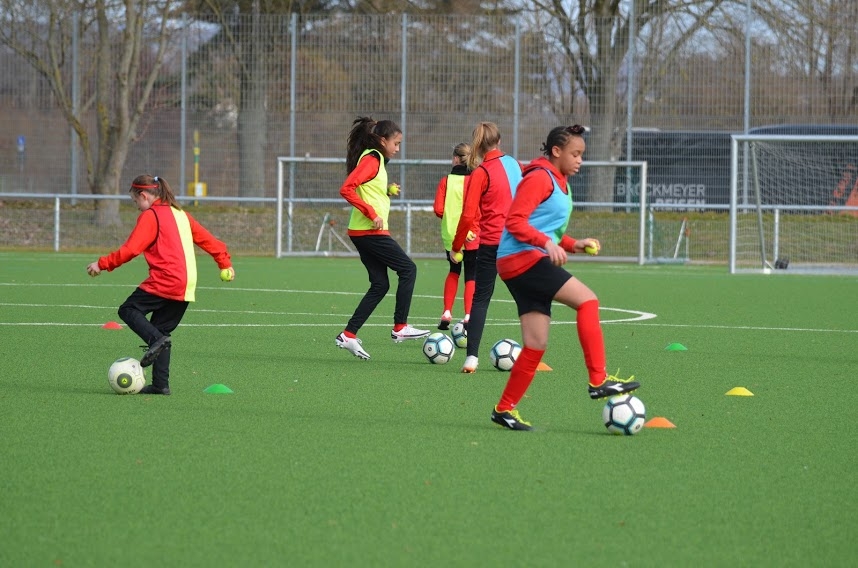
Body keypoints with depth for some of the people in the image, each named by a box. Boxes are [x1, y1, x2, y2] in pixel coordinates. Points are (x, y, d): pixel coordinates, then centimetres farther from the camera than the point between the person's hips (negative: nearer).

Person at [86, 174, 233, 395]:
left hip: (165, 281, -8)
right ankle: (161, 384, 3)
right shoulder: (181, 214, 20)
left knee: (128, 310, 2)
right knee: (161, 329, 12)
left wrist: (102, 264, -4)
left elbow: (130, 249, -11)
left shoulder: (149, 216, -4)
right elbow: (207, 239, 23)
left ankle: (156, 339, -23)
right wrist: (225, 262, 32)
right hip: (186, 285, 8)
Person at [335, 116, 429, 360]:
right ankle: (400, 327, 0)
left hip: (363, 232, 10)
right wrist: (372, 214, -24)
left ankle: (348, 335, 6)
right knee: (408, 269, -3)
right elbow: (347, 189, -24)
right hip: (370, 231, -10)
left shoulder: (375, 159, 17)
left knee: (380, 284, 8)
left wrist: (388, 191, 9)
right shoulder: (371, 159, -13)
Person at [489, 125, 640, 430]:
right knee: (587, 300, -19)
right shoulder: (539, 178, -8)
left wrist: (574, 244, 12)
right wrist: (548, 243, -28)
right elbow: (514, 221, -17)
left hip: (532, 261, 10)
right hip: (522, 257, -10)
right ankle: (598, 381, -20)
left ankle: (504, 409, 11)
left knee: (536, 344, 6)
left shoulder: (559, 184, 23)